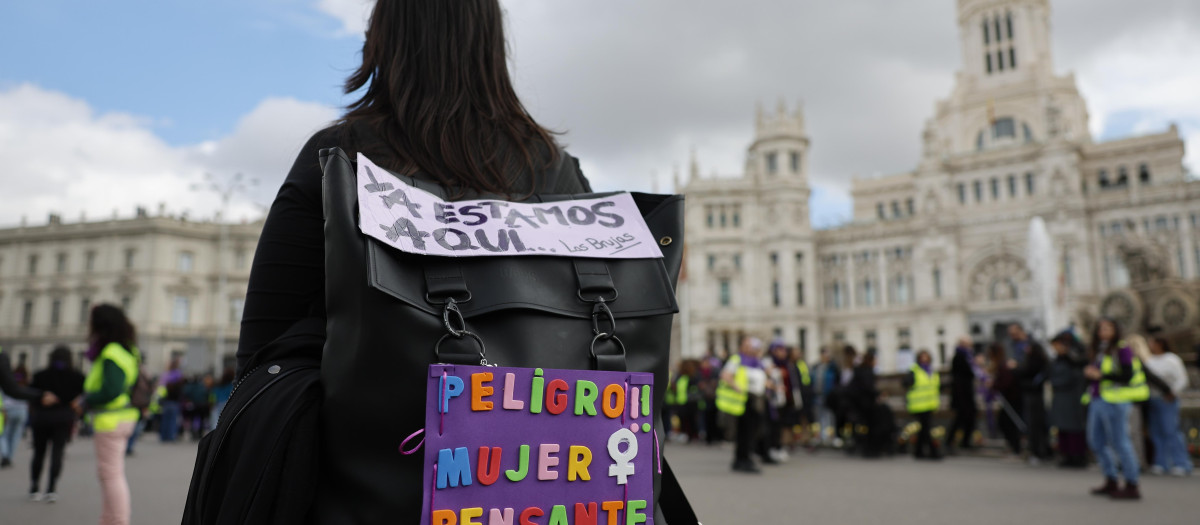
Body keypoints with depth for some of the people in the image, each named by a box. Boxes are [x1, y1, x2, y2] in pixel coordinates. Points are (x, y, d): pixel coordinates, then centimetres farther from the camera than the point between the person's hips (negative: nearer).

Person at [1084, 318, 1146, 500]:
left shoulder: (1122, 349, -8)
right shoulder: (1098, 351, 17)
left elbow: (1127, 376, -16)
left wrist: (1100, 375, -16)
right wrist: (1089, 373, 2)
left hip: (1115, 401, -9)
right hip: (1097, 401, 9)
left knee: (1120, 443, -6)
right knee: (1096, 442, 13)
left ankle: (1132, 487, 2)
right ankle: (1111, 482, 25)